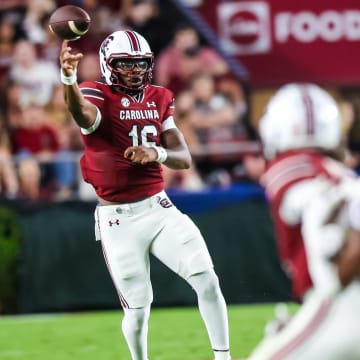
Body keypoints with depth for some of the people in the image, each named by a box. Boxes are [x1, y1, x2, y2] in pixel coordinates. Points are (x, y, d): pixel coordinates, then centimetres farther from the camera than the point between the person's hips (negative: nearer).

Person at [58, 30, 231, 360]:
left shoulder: (159, 99, 7)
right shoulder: (98, 96, -10)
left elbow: (184, 159, 3)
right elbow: (82, 114, -37)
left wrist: (158, 153, -21)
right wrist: (68, 77, -60)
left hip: (159, 208, 4)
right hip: (118, 220, -4)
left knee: (207, 280, -8)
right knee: (137, 309, 0)